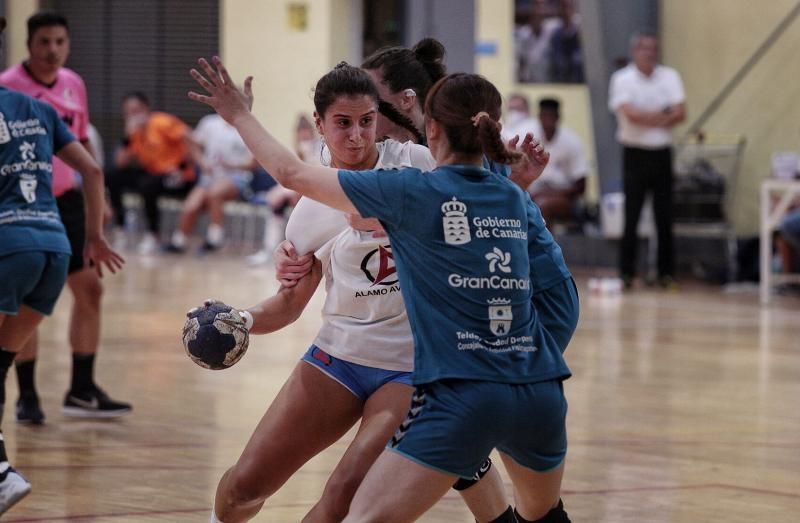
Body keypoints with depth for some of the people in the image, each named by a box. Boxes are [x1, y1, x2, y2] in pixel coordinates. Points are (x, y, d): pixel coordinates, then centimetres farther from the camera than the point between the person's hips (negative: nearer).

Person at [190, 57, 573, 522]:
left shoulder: (414, 191, -3)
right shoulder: (516, 199, 13)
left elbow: (293, 173, 3)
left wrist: (240, 116, 19)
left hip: (462, 396, -6)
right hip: (541, 393, 6)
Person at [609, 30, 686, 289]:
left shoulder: (670, 76, 7)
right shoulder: (622, 79, -3)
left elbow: (680, 113, -4)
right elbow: (630, 113, -16)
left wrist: (647, 118, -11)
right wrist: (663, 115, -6)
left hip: (662, 153, 3)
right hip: (635, 153, -3)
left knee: (665, 216, 3)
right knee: (631, 214, -3)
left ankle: (666, 272, 9)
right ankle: (626, 272, 3)